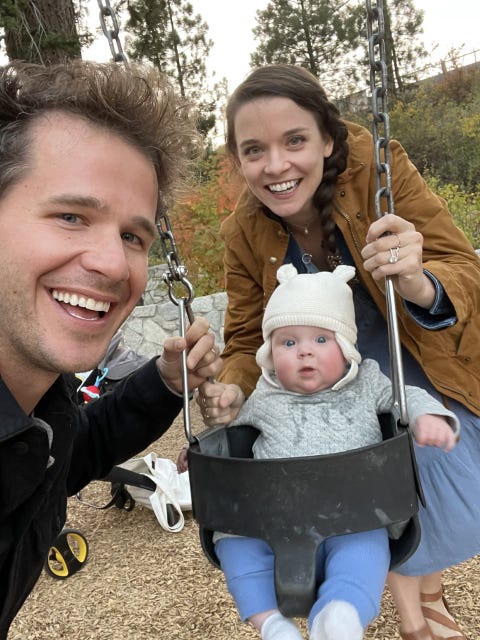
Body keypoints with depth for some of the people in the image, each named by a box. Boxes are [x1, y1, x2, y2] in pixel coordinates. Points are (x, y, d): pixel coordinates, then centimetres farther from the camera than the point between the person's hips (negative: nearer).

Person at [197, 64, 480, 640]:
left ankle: (426, 584, 35)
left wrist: (419, 284, -46)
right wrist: (232, 390, -28)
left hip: (417, 357, 0)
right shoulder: (244, 233, -15)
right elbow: (248, 339, -7)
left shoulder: (377, 168, -23)